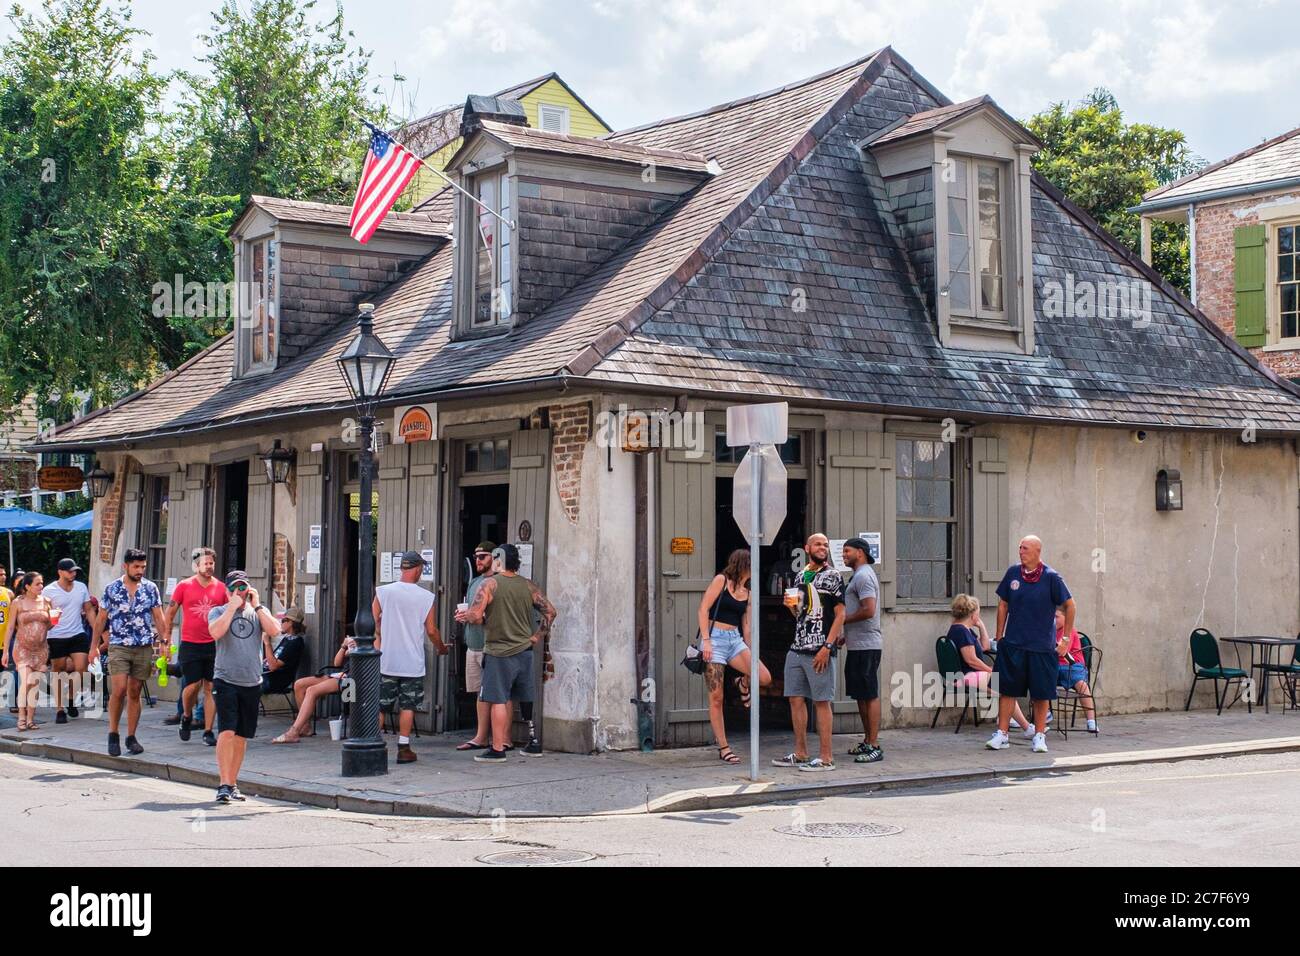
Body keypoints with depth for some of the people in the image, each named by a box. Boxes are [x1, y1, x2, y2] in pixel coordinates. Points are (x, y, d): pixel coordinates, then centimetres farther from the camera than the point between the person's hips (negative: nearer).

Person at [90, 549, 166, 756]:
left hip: (144, 647, 2)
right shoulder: (112, 589, 1)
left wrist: (164, 641, -5)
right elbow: (101, 618, 5)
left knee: (135, 693, 7)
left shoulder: (151, 588, 4)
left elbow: (158, 617, 5)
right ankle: (113, 735, 1)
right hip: (119, 646, -2)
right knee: (119, 689, -14)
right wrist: (94, 645, 2)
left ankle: (131, 737, 15)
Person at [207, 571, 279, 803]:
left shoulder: (258, 612, 12)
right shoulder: (218, 611, 5)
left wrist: (257, 605, -6)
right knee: (227, 732, -15)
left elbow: (274, 630, -7)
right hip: (225, 681, -3)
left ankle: (233, 784, 18)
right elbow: (215, 631, -18)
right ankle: (224, 784, -13)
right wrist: (233, 606, -13)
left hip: (252, 682, 3)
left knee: (242, 736, 8)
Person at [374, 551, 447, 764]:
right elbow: (431, 630, 1)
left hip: (386, 660, 1)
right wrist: (441, 648, 20)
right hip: (413, 662, -1)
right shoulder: (426, 597, -4)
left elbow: (374, 622, 1)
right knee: (407, 706, 5)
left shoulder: (383, 592, -3)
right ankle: (404, 748, 4)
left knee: (379, 705, 8)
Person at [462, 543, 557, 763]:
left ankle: (498, 749, -2)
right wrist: (536, 637, 11)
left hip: (499, 652, -5)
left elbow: (475, 616, -16)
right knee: (525, 700, 14)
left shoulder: (490, 584, -9)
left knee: (499, 700, -2)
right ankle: (534, 743, 20)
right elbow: (550, 612, 5)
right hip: (525, 651, 5)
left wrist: (465, 614, 5)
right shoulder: (529, 586, 6)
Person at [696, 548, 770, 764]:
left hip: (735, 640, 5)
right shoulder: (721, 580, -3)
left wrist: (750, 652, 18)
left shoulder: (747, 592, 16)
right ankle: (723, 748, 4)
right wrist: (705, 640, -16)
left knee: (764, 678, -17)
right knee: (716, 699, -5)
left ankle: (743, 684, 18)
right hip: (715, 639, -5)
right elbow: (703, 609, -8)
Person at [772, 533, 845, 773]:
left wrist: (827, 647, -16)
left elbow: (840, 614, -8)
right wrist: (791, 605, 1)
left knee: (821, 701, -5)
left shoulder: (832, 576, -3)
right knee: (795, 699, 8)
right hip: (796, 648, 7)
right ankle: (800, 754, 17)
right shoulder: (801, 576, 16)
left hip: (819, 650, -7)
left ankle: (826, 758, -2)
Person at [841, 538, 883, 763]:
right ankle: (867, 742, 20)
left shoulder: (863, 576, -12)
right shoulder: (860, 575, 21)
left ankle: (874, 746, -9)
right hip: (858, 645, 11)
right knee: (861, 696, 14)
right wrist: (846, 636, 19)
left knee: (870, 695, -9)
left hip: (865, 646, -11)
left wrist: (843, 620, -11)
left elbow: (869, 610, -23)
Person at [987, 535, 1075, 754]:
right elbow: (1003, 605, 12)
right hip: (1013, 644, 2)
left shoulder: (1051, 577, -6)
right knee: (1006, 689, 2)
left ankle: (1039, 736, 15)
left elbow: (1069, 606, 1)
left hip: (1042, 645, -2)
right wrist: (999, 637, 9)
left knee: (1042, 692, 4)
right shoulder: (1013, 573, 3)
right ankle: (1002, 734, 7)